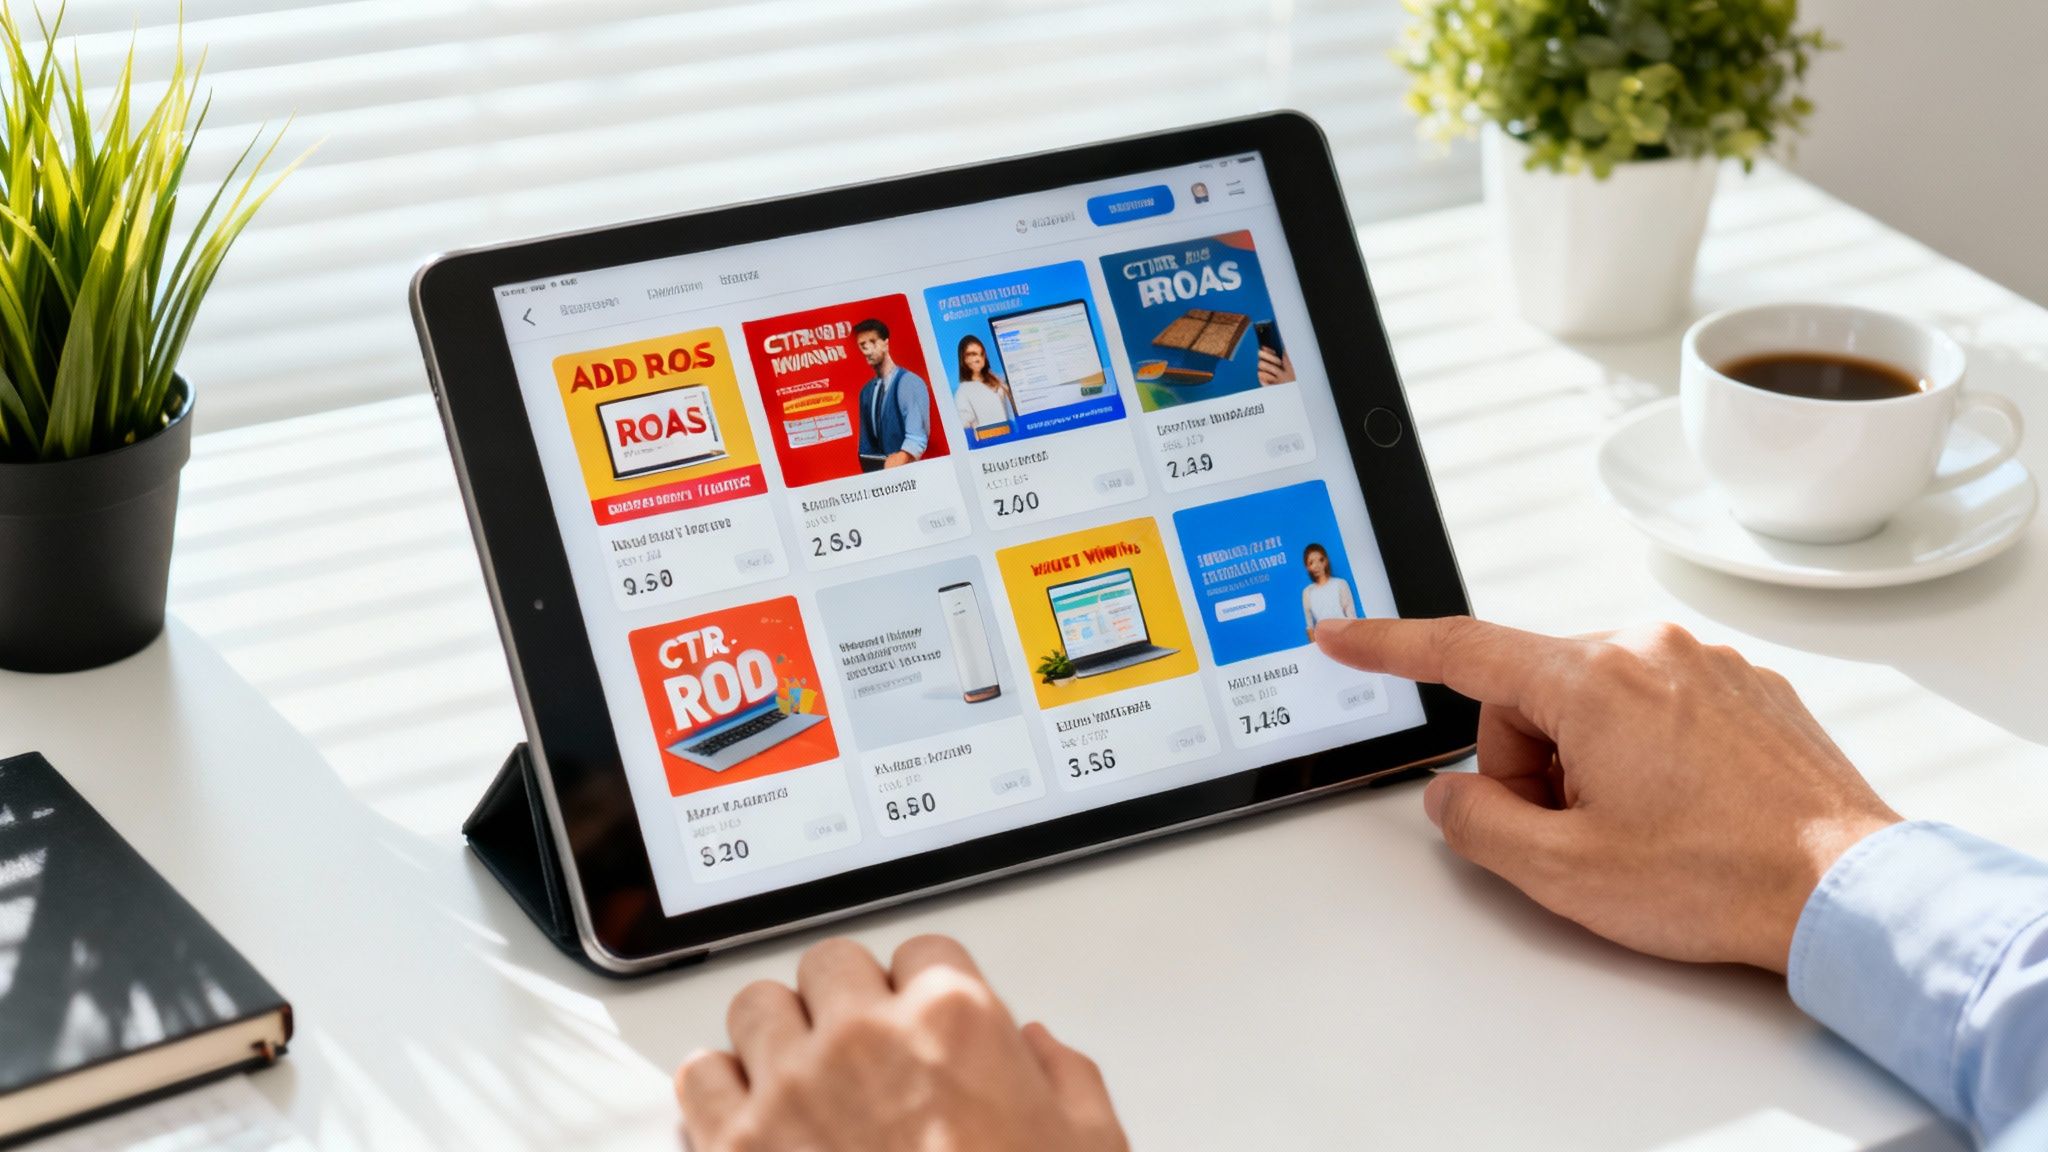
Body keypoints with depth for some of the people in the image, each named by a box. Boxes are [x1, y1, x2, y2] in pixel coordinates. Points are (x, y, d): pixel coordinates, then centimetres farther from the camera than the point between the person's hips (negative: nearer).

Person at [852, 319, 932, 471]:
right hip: (875, 469, 5)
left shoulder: (909, 382, -10)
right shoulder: (866, 391, 12)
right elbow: (866, 441, 15)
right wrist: (868, 467, 2)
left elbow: (916, 438, -20)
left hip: (906, 469, -5)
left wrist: (899, 460, -32)